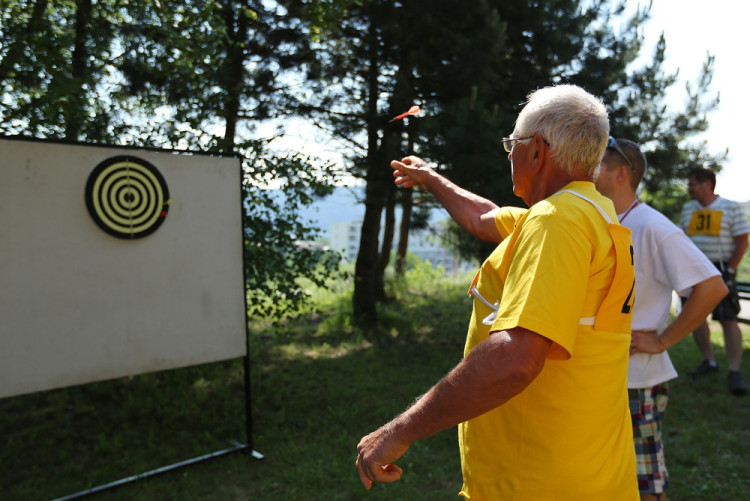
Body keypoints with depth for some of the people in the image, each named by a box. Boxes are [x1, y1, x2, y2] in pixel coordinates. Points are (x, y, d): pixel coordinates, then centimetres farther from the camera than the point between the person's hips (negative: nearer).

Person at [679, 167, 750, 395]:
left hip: (720, 269, -5)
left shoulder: (730, 208, -3)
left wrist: (730, 270, -11)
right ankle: (709, 361, 21)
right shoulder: (688, 209, 11)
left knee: (728, 319, -9)